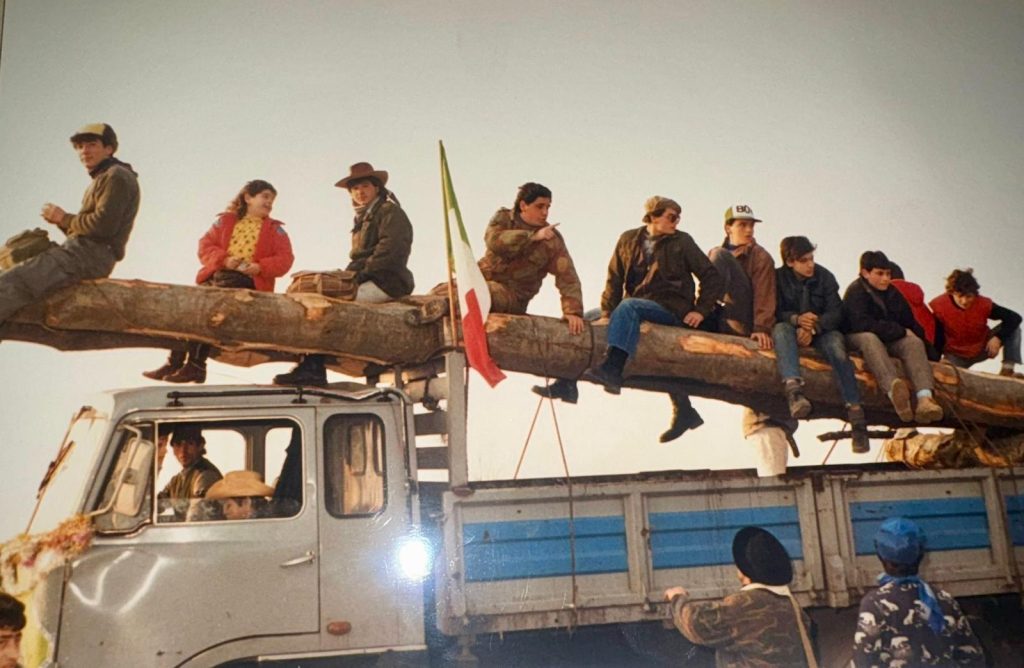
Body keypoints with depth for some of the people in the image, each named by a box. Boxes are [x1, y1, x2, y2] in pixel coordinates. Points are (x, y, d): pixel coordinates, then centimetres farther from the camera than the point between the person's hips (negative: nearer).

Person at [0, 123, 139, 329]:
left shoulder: (117, 176, -2)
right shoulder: (102, 180, 29)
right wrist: (61, 221, 7)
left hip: (91, 254, -11)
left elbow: (103, 225, -17)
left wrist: (64, 218, -3)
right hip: (83, 252, 11)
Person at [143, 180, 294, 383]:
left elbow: (284, 259, 1)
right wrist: (224, 260, -11)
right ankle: (174, 363, -19)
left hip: (248, 280, -4)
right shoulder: (225, 221, 20)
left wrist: (260, 267, -16)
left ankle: (196, 365, -30)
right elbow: (205, 246, 10)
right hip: (217, 274, 4)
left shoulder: (275, 229, 14)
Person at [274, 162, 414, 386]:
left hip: (386, 282, -10)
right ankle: (311, 368, -14)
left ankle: (313, 368, -24)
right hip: (369, 281, 10)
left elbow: (390, 249, -15)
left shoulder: (390, 212, -1)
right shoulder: (363, 219, 26)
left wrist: (363, 272, -18)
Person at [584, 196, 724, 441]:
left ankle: (612, 368, -52)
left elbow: (712, 277, 6)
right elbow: (615, 279, 8)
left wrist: (701, 310, -4)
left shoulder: (682, 242, 5)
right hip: (638, 307, 6)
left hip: (671, 311, -6)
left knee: (629, 307, -31)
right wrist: (607, 312, -5)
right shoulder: (628, 240, 11)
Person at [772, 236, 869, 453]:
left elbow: (836, 313, -5)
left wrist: (814, 327, -23)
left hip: (821, 331, 1)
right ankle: (793, 388, -59)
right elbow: (774, 312, -8)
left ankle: (855, 410, -38)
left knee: (835, 340, -32)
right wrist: (797, 319, -29)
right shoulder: (778, 278, 0)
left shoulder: (824, 276, 3)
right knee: (781, 329, -35)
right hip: (791, 329, -1)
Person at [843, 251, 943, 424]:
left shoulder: (893, 293, 11)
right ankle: (893, 389, -64)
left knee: (914, 342, -23)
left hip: (890, 340, 6)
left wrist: (913, 334, -7)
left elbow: (910, 323, 16)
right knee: (870, 338, -38)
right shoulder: (855, 292, -11)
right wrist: (901, 332, -20)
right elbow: (863, 324, -25)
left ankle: (924, 399, -46)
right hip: (858, 338, -5)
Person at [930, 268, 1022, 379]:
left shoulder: (984, 304, -21)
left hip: (983, 349, 3)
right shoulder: (938, 306, -25)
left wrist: (998, 338, -32)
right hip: (956, 356, -2)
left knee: (1013, 326, -15)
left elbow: (1015, 317, -18)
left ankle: (1007, 369, -16)